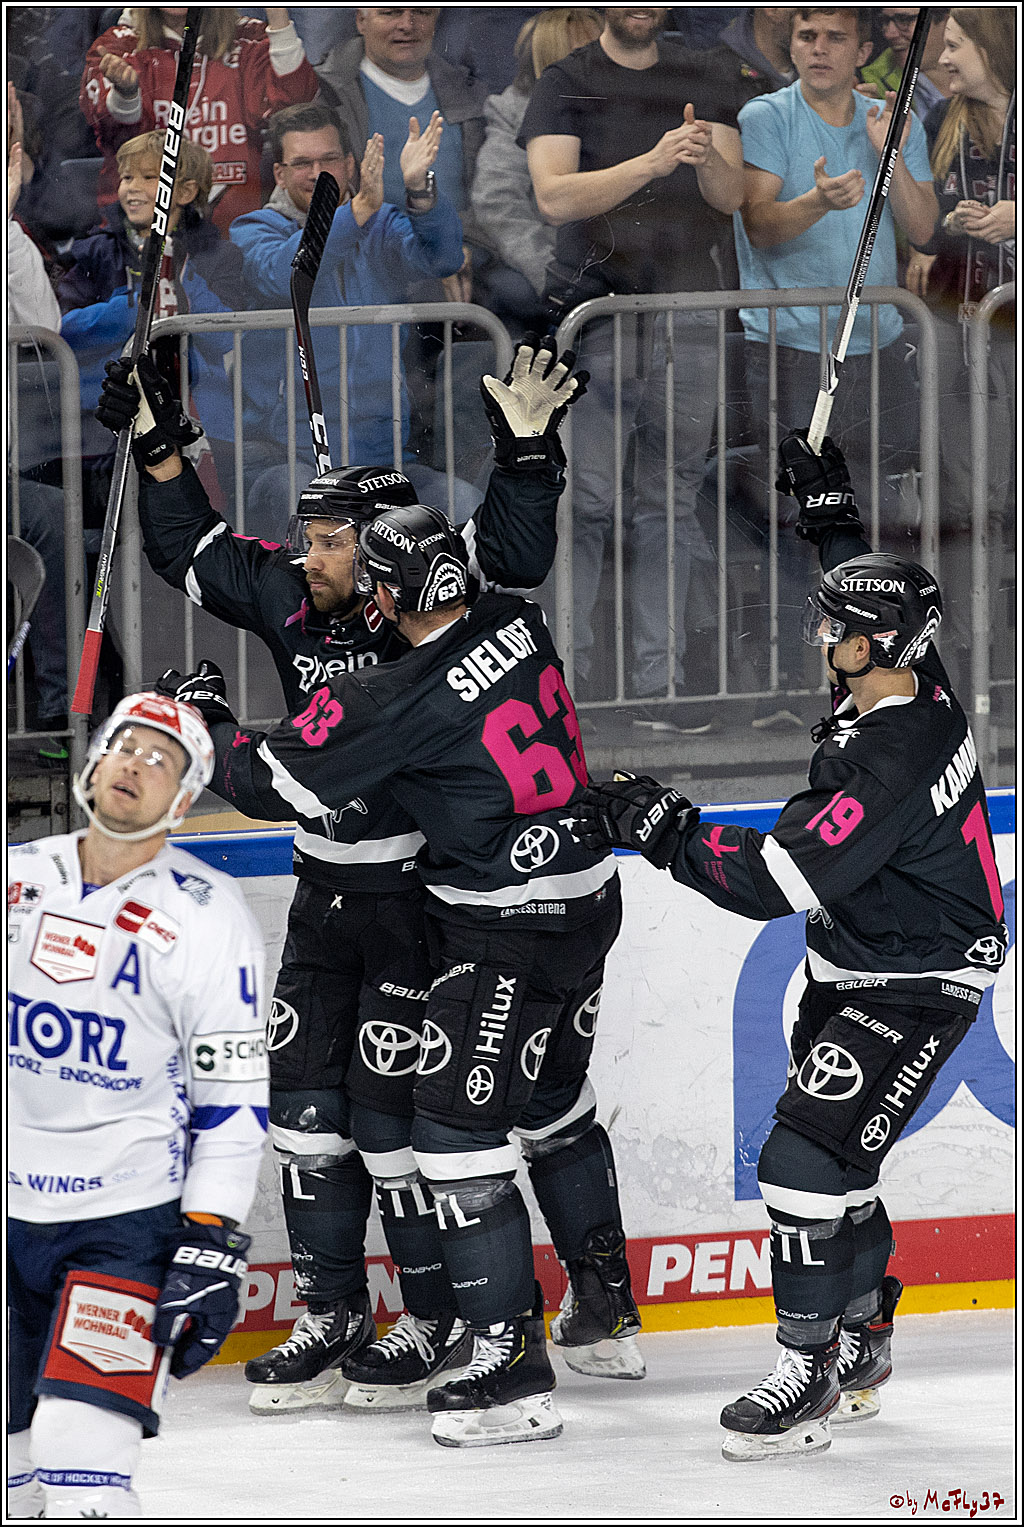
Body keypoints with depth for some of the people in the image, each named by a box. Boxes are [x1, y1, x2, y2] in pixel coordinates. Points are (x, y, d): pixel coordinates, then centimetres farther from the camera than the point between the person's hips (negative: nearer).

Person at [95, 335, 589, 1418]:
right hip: (327, 887, 7)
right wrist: (160, 450, 8)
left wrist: (526, 450, -38)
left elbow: (514, 555, -28)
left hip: (423, 890, -7)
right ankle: (332, 1314, 17)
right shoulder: (293, 601, 4)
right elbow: (193, 552, 15)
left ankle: (441, 1319, 6)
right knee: (306, 1092, 8)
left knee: (396, 1103, -7)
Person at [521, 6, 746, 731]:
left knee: (671, 501, 3)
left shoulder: (705, 81, 12)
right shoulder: (567, 84, 3)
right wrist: (654, 162, -23)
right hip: (594, 309, -3)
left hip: (689, 313, 3)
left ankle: (658, 684, 5)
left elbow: (733, 196, 4)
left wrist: (707, 159, -19)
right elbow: (555, 196, -11)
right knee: (584, 499, -9)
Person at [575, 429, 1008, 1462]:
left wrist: (662, 832, -26)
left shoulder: (891, 759, -31)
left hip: (914, 990, -10)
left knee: (808, 1159, -17)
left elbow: (777, 878, -33)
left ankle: (811, 1374, -12)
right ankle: (861, 1345, 29)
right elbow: (871, 591, 25)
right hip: (851, 974, 10)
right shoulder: (910, 682, -3)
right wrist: (831, 513, 29)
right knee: (829, 1162, 16)